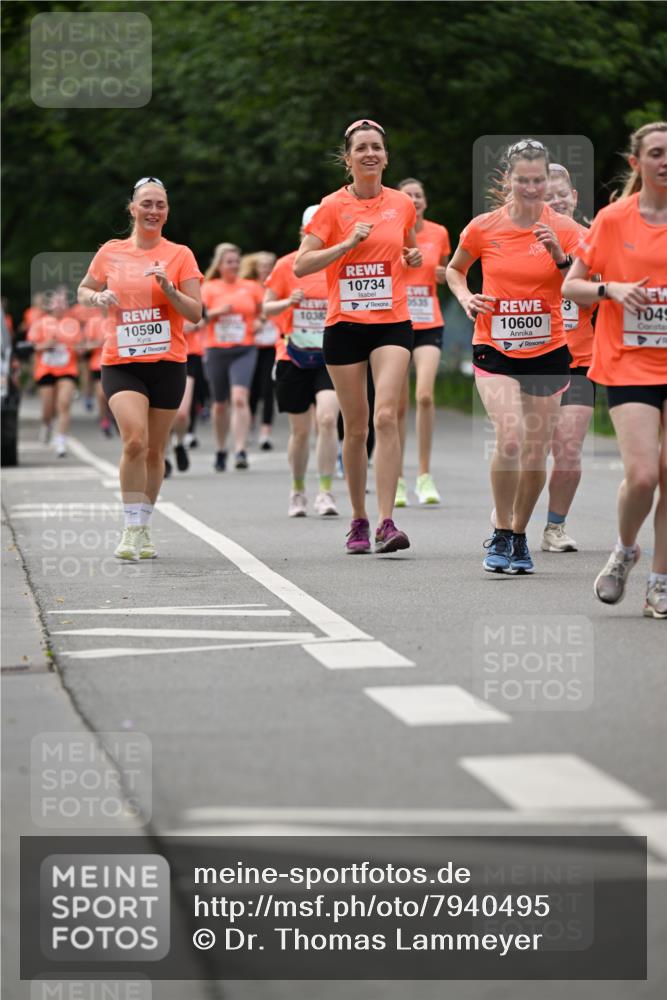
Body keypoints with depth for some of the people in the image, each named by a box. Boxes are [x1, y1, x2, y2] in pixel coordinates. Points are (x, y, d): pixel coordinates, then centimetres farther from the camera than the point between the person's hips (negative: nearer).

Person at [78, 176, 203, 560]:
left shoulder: (180, 255, 1)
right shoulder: (110, 252, 5)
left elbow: (196, 313, -1)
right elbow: (84, 291, 20)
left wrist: (168, 288, -17)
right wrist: (98, 297, -3)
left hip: (167, 364, 1)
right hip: (121, 364, -1)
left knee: (154, 450, 6)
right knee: (135, 440, -20)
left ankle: (143, 528, 22)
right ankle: (131, 528, -13)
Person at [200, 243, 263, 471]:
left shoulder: (251, 288, 6)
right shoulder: (209, 288, 5)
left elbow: (264, 311, 17)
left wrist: (259, 321, -4)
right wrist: (216, 312, -18)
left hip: (244, 350, -1)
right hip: (216, 350, 1)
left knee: (239, 398, -19)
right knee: (220, 404, 10)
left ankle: (241, 451, -22)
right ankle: (221, 450, 28)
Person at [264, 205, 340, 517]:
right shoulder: (286, 266, 1)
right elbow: (267, 307, 3)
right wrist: (289, 302, -16)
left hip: (330, 358, 0)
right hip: (293, 359, 0)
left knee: (327, 419, -20)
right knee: (300, 430, 6)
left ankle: (325, 492, -14)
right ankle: (298, 492, 26)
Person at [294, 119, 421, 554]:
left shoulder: (402, 204, 7)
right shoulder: (333, 207, 0)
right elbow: (301, 265, -5)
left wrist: (416, 257, 2)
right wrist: (347, 243, -15)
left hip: (392, 323, 1)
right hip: (345, 325, -1)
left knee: (386, 416, -16)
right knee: (356, 427, 4)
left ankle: (386, 522, -19)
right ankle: (359, 520, 19)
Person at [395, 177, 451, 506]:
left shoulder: (439, 233, 5)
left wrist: (444, 275, -3)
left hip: (429, 324, 0)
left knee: (424, 395, -17)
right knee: (398, 405, 1)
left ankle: (425, 476, -8)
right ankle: (397, 481, 12)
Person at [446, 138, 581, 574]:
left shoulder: (565, 230, -3)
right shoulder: (483, 227, -3)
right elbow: (454, 269, 16)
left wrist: (559, 256, -19)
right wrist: (467, 297, -4)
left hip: (548, 353, 2)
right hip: (495, 351, -1)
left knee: (536, 453, 6)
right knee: (510, 437, -22)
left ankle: (520, 537, 26)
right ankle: (501, 534, -6)